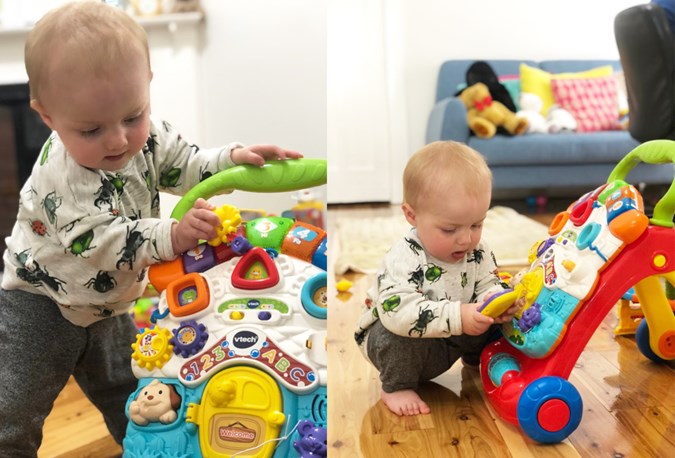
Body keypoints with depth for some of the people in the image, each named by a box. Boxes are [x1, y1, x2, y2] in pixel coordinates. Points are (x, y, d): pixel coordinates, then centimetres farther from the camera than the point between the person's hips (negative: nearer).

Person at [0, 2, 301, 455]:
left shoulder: (149, 135, -15)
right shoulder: (63, 176, -34)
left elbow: (186, 167, -3)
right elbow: (100, 243, -40)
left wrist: (234, 158, -22)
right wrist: (172, 236, -51)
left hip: (107, 307, 6)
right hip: (38, 310, -6)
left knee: (132, 398, 24)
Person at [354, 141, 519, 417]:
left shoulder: (478, 253, -10)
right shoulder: (404, 259, -32)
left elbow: (488, 286, -4)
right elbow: (399, 312, -43)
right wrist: (458, 317, -50)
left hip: (443, 347, 6)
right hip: (394, 340, -6)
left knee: (490, 321, -11)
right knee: (405, 332, -37)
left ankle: (478, 360, 20)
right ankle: (397, 387, -9)